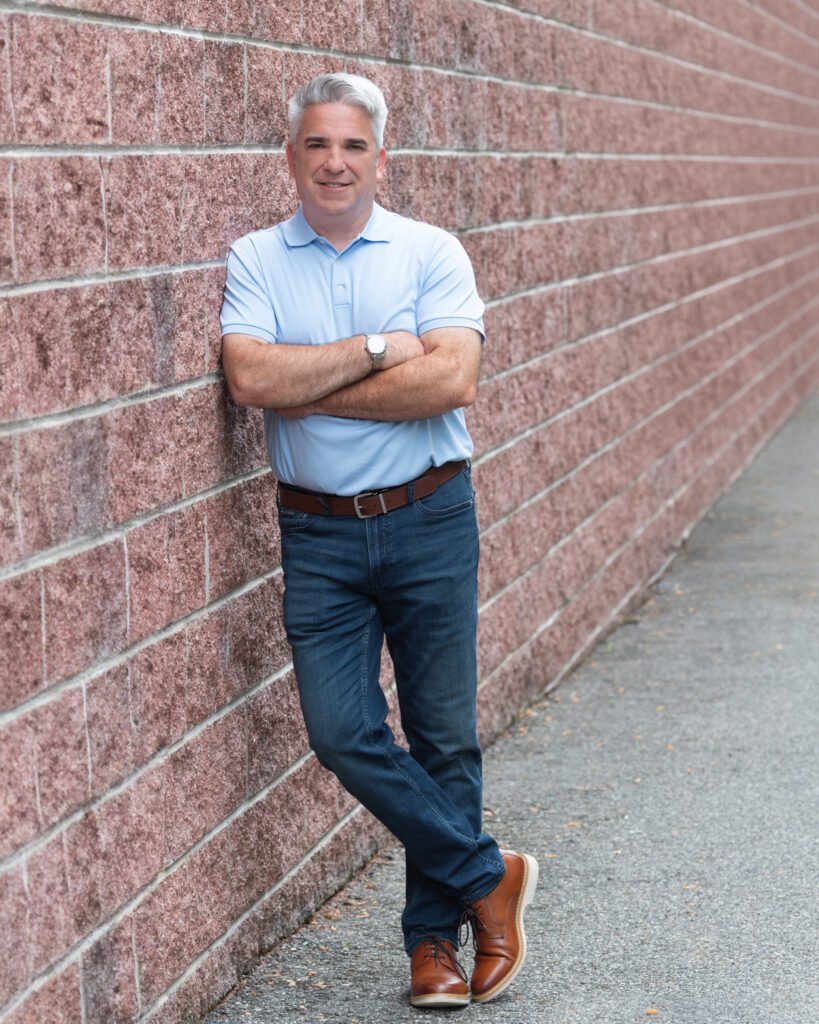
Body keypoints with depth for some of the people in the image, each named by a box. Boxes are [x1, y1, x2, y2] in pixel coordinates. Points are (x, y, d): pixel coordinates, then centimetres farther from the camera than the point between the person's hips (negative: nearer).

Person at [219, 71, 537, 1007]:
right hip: (319, 534, 1)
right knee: (341, 733, -6)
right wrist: (375, 350, -13)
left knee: (443, 735, 5)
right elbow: (249, 377, -14)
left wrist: (306, 392, -13)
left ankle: (435, 934, 20)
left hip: (430, 520, -1)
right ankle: (487, 878, 12)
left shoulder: (432, 254, 0)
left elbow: (451, 379, -15)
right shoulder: (255, 261, 3)